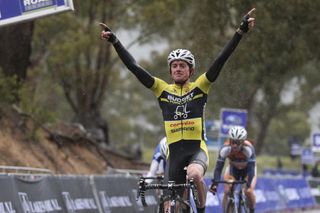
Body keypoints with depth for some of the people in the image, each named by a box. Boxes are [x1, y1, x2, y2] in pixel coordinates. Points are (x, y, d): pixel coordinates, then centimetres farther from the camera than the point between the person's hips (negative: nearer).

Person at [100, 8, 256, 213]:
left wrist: (241, 31, -13)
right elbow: (134, 67, 2)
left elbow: (221, 59, -6)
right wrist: (115, 41, -3)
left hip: (197, 149, -3)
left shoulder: (200, 87, 2)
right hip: (174, 151, 3)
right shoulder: (163, 90, 6)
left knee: (194, 174, -35)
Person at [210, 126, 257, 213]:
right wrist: (214, 183, -46)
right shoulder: (225, 149, -32)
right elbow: (218, 167, -33)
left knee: (249, 191, -22)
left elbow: (251, 168, -40)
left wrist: (248, 184, -52)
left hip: (247, 169, -2)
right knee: (227, 191, -18)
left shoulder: (248, 148, -37)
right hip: (233, 168, 2)